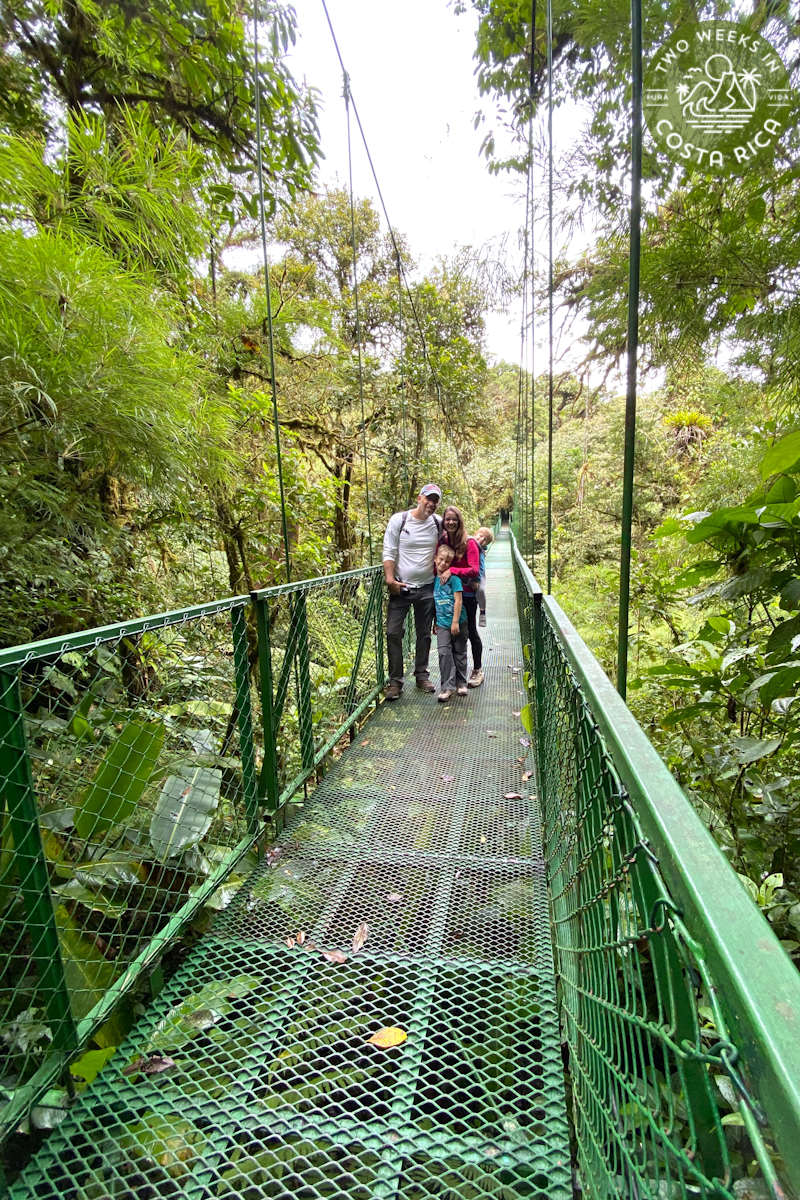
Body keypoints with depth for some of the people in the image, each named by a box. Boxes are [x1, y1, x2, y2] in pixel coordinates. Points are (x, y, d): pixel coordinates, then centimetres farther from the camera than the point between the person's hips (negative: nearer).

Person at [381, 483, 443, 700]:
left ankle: (421, 676, 25)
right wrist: (390, 580, -15)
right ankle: (395, 681, 4)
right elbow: (389, 552, -5)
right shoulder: (399, 520, -5)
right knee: (393, 633, -6)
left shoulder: (438, 524, 4)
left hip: (427, 588, 3)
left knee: (424, 633, 11)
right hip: (401, 587, -2)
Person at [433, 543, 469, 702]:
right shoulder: (434, 579, 7)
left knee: (459, 653, 9)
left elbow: (458, 601, -12)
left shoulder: (454, 578, -8)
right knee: (444, 652, -6)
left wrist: (455, 622, -16)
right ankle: (447, 686, 0)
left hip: (458, 622, -3)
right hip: (442, 623, 3)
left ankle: (461, 683, 24)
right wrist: (435, 623, 16)